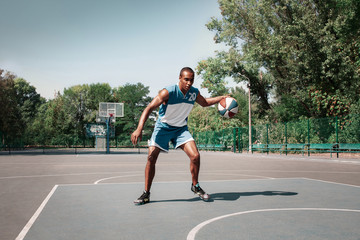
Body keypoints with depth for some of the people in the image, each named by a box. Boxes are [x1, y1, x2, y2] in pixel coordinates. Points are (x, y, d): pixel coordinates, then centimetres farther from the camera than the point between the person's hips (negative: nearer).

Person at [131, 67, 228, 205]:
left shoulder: (194, 92, -7)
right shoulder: (168, 92, -24)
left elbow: (204, 103, 17)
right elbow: (149, 108, -28)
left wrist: (221, 98, 5)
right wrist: (139, 129, -39)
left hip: (181, 128, 4)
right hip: (163, 127, -3)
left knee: (195, 156, -12)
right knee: (151, 158, -10)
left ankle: (195, 186, 14)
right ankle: (146, 194, 5)